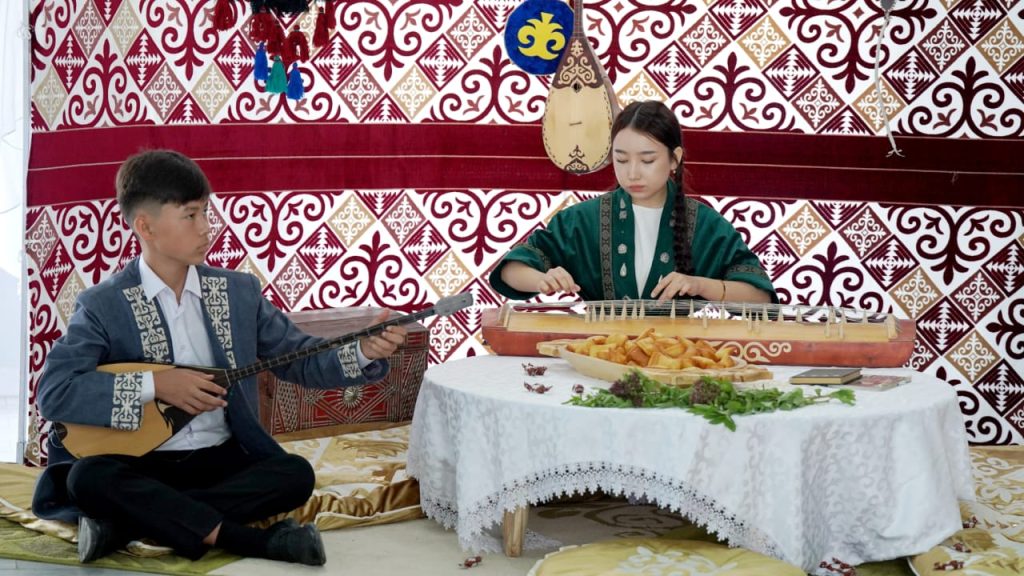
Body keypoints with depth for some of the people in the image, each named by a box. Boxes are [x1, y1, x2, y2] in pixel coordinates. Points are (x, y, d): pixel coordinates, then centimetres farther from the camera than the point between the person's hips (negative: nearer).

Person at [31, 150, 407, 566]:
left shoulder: (238, 292, 6)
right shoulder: (103, 306, -5)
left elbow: (299, 359, 7)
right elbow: (52, 394, -14)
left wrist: (363, 351, -12)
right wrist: (153, 384, -20)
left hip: (220, 458, 3)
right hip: (141, 464, -3)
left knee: (295, 474, -24)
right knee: (88, 479, -33)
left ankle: (129, 520, -24)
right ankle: (253, 541, -29)